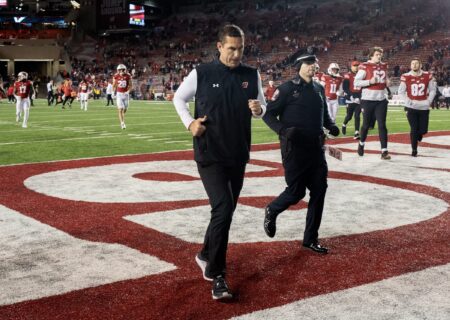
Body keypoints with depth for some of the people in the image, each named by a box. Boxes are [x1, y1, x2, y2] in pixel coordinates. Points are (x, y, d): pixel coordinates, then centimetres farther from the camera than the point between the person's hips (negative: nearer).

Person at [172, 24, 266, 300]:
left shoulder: (252, 75, 2)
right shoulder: (201, 73, -7)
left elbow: (262, 107, 10)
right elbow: (179, 98, 7)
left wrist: (258, 109, -14)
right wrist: (190, 122, -9)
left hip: (238, 155, 5)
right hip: (210, 154, -5)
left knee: (226, 210, 15)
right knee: (223, 209, -16)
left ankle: (207, 256, 38)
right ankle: (216, 276, -8)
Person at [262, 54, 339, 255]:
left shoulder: (319, 89, 11)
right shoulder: (288, 88, -8)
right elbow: (268, 114, -8)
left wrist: (331, 126, 2)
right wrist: (283, 130, -25)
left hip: (316, 148, 6)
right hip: (294, 148, -6)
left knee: (319, 191, 5)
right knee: (296, 191, -2)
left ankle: (311, 239, 16)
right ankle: (271, 211, 30)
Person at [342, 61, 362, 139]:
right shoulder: (348, 75, -4)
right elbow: (345, 87, -10)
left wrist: (361, 96, 8)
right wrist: (351, 96, -16)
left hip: (359, 99, 3)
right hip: (351, 99, -3)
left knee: (357, 116, -2)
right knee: (349, 116, 5)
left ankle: (357, 133, -2)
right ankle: (344, 125, 36)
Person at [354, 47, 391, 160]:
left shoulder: (384, 66, 11)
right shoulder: (364, 66, -8)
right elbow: (356, 82, -11)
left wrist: (387, 82, 5)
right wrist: (370, 81, -22)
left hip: (381, 100, 4)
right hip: (368, 100, -4)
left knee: (382, 125, -3)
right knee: (366, 125, 9)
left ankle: (384, 151, -5)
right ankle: (361, 143, 36)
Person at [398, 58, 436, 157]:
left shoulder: (428, 76, -2)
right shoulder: (406, 77, -6)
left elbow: (433, 90, 7)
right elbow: (401, 91, 2)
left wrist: (429, 101, -4)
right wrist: (408, 101, -9)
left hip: (424, 107, 2)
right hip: (411, 107, -2)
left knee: (423, 130, 3)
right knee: (414, 129, -5)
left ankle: (419, 134, 40)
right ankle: (414, 150, 11)